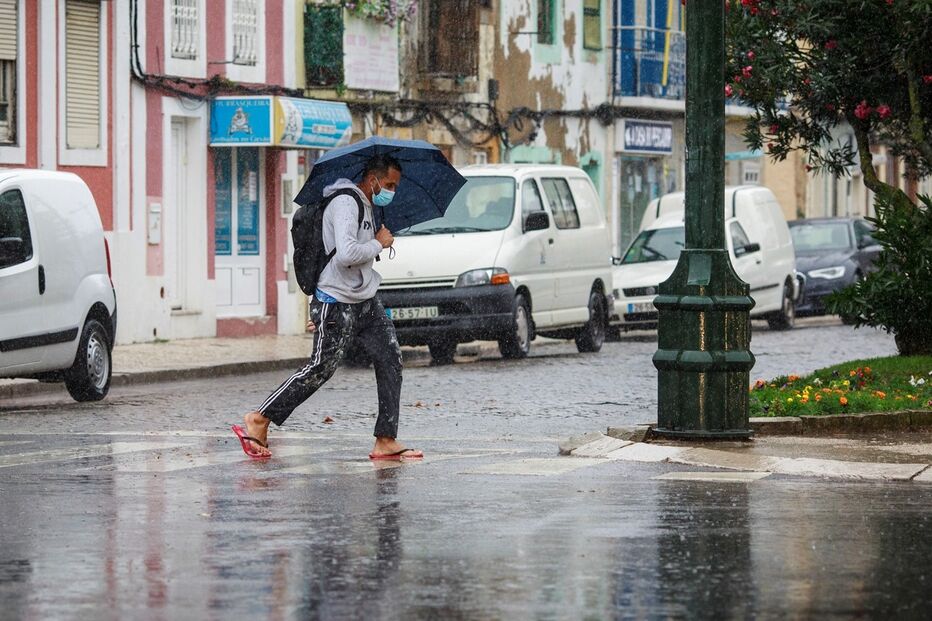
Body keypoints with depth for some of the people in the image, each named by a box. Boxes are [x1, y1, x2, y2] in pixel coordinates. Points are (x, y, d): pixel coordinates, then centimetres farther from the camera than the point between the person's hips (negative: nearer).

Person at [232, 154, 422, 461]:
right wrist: (379, 243, -16)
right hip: (337, 306, -10)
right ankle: (258, 420, 5)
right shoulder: (345, 204, -17)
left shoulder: (368, 207, 16)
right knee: (319, 369, -6)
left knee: (391, 362, 1)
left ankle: (386, 441, 2)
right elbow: (346, 254, -28)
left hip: (366, 302, 10)